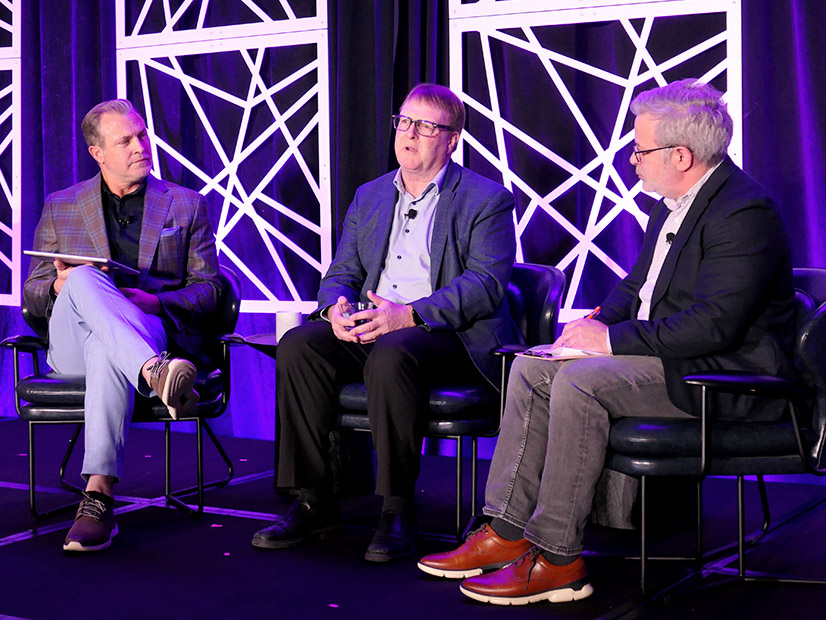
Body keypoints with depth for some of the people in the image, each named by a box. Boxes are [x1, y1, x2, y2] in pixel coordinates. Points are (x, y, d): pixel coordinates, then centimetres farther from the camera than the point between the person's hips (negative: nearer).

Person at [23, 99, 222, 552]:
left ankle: (99, 496, -49)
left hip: (158, 334, -1)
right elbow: (31, 294, 18)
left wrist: (157, 301, -10)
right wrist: (59, 287, -9)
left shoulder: (187, 205, 18)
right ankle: (156, 374, -58)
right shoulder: (60, 209, 20)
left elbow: (208, 288, 12)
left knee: (108, 351, -40)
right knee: (85, 279, -35)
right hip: (73, 346, 1)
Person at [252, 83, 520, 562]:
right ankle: (315, 504, -16)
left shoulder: (487, 200, 2)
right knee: (297, 346, -22)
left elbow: (487, 284, -11)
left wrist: (408, 315, -24)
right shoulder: (370, 196, 21)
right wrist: (335, 308, -9)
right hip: (368, 327, 6)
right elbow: (342, 272, 18)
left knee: (391, 355, -37)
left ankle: (398, 511, -26)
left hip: (449, 335, -5)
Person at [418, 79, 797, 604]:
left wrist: (614, 339, -21)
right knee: (532, 369, 0)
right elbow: (636, 285, 21)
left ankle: (557, 559, -21)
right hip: (663, 354, 10)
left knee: (580, 381, -28)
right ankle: (507, 532, -3)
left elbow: (714, 324, -27)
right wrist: (599, 324, 0)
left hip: (722, 373, -10)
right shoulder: (674, 203, 12)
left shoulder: (745, 212, -20)